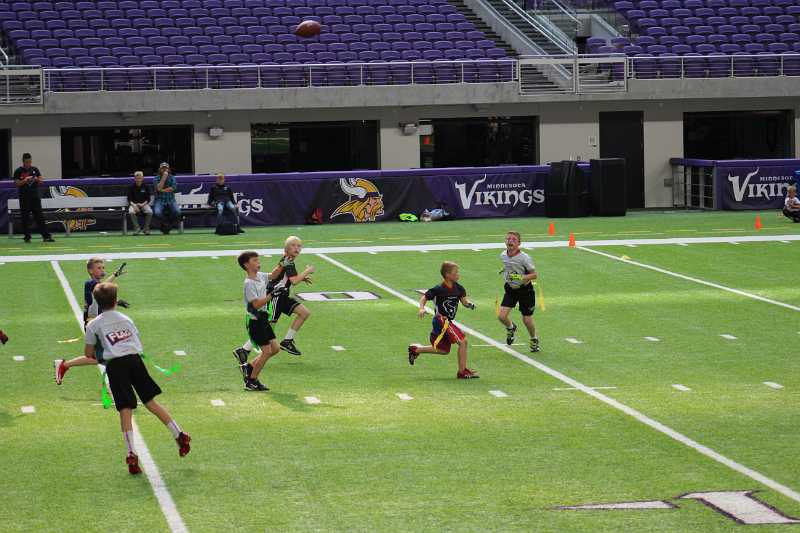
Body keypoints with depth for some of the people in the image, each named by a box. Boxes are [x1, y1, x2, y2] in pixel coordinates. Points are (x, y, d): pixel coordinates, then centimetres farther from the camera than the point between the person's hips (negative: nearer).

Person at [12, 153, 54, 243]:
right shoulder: (18, 171, 0)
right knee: (25, 218, 1)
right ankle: (27, 237, 8)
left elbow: (41, 179, 10)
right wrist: (25, 180, -21)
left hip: (35, 196, 2)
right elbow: (17, 183, -5)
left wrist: (37, 179, -12)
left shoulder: (35, 169, 10)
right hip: (24, 198, -2)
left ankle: (46, 236, -5)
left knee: (39, 216, -2)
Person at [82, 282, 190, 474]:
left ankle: (131, 454, -13)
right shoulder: (126, 319, 21)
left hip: (115, 365, -3)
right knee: (151, 402, 12)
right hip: (135, 358, 3)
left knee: (125, 410, -5)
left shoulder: (93, 325, 10)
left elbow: (89, 354, 11)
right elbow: (138, 342, 22)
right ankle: (179, 435, 9)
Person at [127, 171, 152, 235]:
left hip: (144, 204, 0)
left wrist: (142, 204, -16)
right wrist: (134, 206, -19)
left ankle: (146, 228, -14)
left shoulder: (146, 187, 3)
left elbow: (148, 199, 2)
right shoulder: (132, 187, 2)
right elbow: (129, 199, -1)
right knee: (131, 212, -34)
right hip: (134, 204, 0)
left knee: (150, 212, -30)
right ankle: (137, 228, -23)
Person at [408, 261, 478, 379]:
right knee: (462, 341, -16)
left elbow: (464, 301, 5)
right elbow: (424, 297, -9)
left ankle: (415, 349, 37)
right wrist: (421, 308, -26)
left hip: (448, 321, 9)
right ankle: (462, 372, -8)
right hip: (441, 320, -9)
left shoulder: (458, 288, 2)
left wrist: (469, 304, -17)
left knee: (444, 350, 21)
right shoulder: (439, 289, -17)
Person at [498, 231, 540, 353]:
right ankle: (511, 328, 25)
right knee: (501, 316, -10)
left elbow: (534, 274, -17)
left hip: (524, 289, -4)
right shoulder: (503, 256, -4)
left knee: (527, 320, 2)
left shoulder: (524, 258, -20)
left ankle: (534, 340, 32)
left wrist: (523, 278, -31)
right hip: (510, 289, 4)